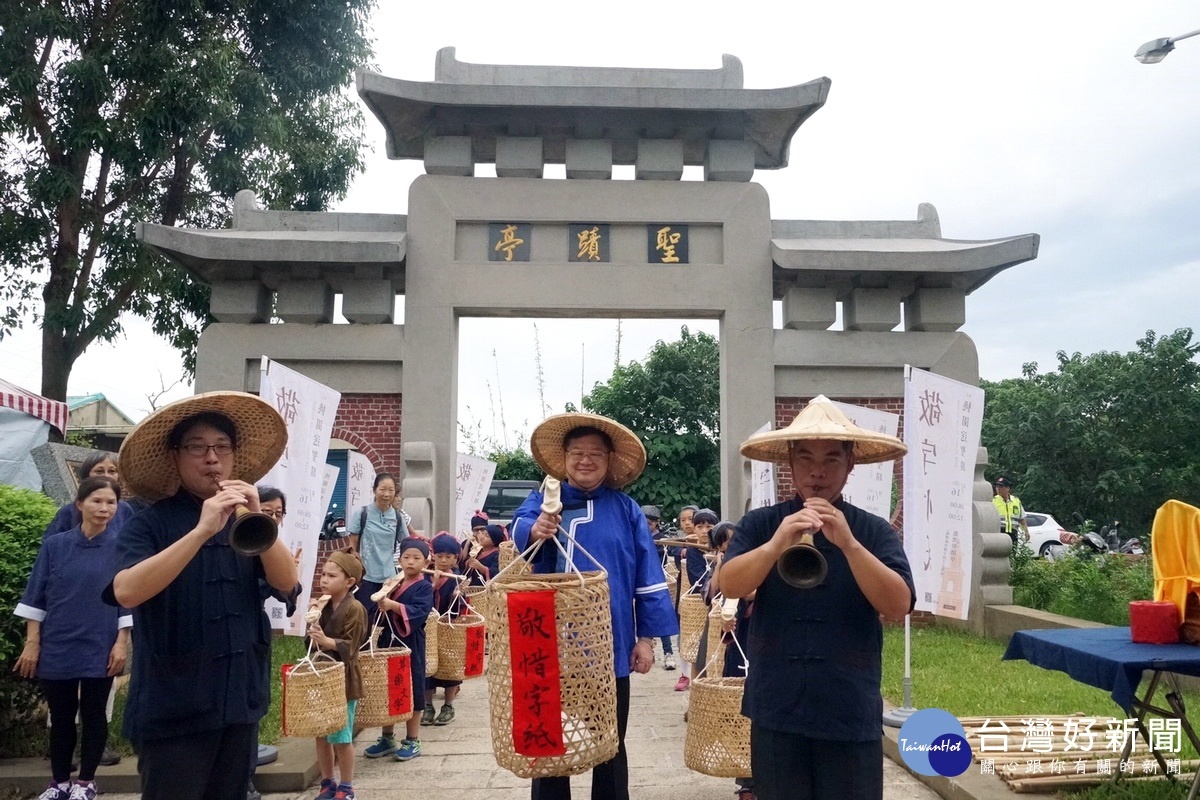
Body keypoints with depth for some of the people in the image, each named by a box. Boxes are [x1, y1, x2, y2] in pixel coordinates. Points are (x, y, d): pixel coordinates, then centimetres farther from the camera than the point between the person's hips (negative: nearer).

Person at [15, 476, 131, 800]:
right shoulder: (55, 545, 0)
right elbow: (36, 596, 2)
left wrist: (122, 642, -6)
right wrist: (32, 643, -1)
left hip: (100, 649, -1)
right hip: (56, 648, 2)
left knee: (93, 714, 8)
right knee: (61, 716, 12)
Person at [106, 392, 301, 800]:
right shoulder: (148, 524, -5)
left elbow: (286, 584, -6)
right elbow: (126, 592, -22)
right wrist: (202, 530, -31)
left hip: (240, 701, 4)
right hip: (173, 706, -4)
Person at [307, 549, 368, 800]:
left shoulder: (355, 609, -14)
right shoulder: (324, 606, 7)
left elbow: (350, 646, -19)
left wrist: (326, 641, -33)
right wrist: (313, 635, -2)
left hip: (343, 679, -7)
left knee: (341, 737, 1)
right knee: (321, 734, 12)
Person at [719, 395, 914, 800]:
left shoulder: (875, 531, 0)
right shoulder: (759, 524, 1)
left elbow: (897, 606, -11)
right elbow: (729, 586, -12)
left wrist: (848, 543, -24)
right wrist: (777, 543, -28)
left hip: (851, 711, 0)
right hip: (776, 709, 1)